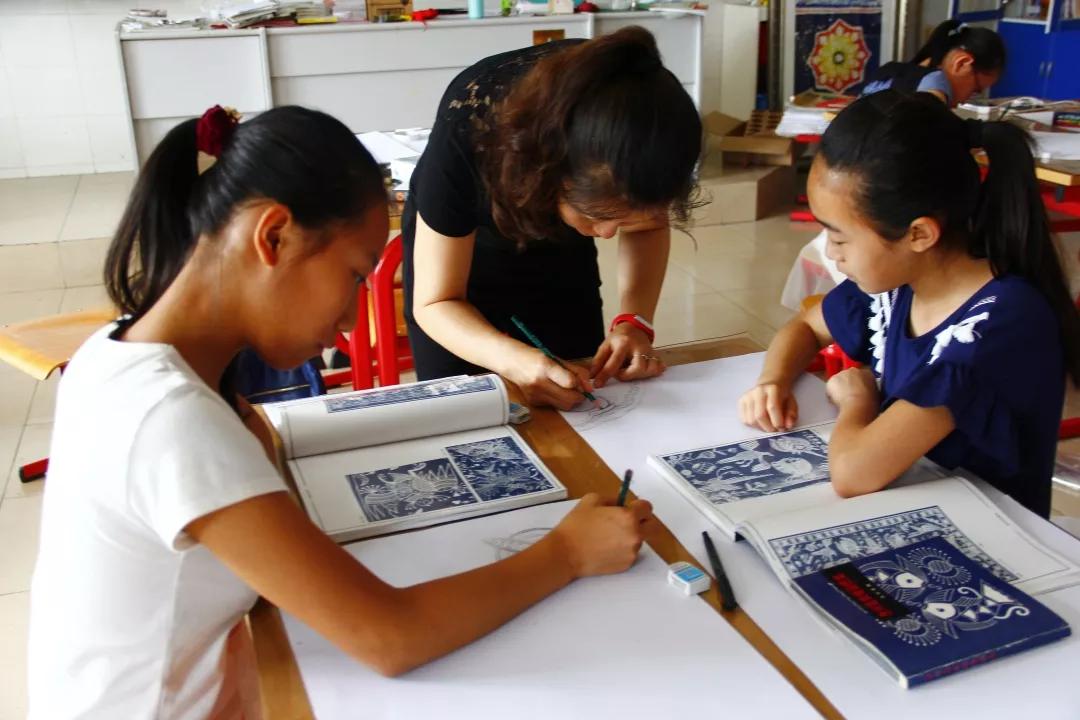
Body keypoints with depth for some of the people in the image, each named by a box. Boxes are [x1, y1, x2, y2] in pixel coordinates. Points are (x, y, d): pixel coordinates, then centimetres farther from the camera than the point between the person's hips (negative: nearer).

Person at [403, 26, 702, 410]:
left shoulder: (645, 115, -30)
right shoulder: (468, 133, -38)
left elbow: (649, 225, -10)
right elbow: (435, 302, -29)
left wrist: (634, 320, -28)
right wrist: (515, 360, -48)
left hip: (562, 250, 3)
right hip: (458, 247, -2)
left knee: (577, 407, 4)